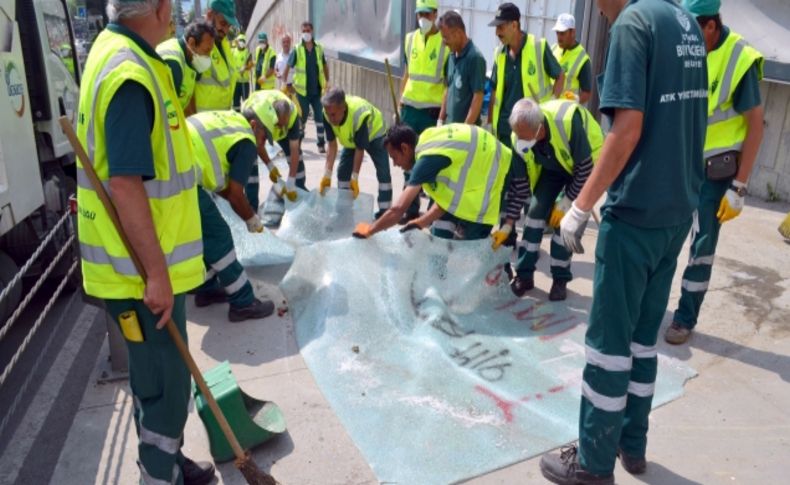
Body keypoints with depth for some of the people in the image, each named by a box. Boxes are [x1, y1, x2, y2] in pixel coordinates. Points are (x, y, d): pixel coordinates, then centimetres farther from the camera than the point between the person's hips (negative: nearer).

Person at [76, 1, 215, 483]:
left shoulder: (115, 49, 10)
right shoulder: (130, 75, -23)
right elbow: (125, 184, -28)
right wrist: (156, 273, -23)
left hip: (148, 260, 10)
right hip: (141, 269, -10)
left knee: (159, 376, 23)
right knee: (165, 383, 5)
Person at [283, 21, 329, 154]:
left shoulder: (319, 48, 3)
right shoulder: (297, 50, -5)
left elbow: (325, 66, 14)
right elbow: (288, 67, -2)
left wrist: (327, 82, 11)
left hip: (317, 90, 2)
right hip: (302, 91, -2)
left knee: (320, 117, 0)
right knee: (301, 118, 6)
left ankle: (321, 144, 8)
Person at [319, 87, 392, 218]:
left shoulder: (359, 115, -44)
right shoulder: (328, 113, -29)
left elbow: (360, 149, -34)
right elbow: (332, 146, -22)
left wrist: (355, 178, -30)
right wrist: (327, 175, -27)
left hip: (374, 133, -5)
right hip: (350, 139, 5)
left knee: (383, 172, -15)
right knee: (342, 170, -1)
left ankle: (384, 211, -10)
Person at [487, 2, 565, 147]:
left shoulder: (539, 47, -8)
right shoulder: (500, 54, 5)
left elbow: (560, 76, 2)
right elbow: (495, 90, 11)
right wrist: (490, 123, 8)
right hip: (504, 125, 4)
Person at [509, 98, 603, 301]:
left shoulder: (567, 120, -41)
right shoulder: (519, 138, -25)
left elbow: (585, 167, -28)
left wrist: (566, 203, -22)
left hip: (585, 164, -4)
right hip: (552, 167, 4)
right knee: (536, 211, -7)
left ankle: (560, 279, 4)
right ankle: (524, 274, 3)